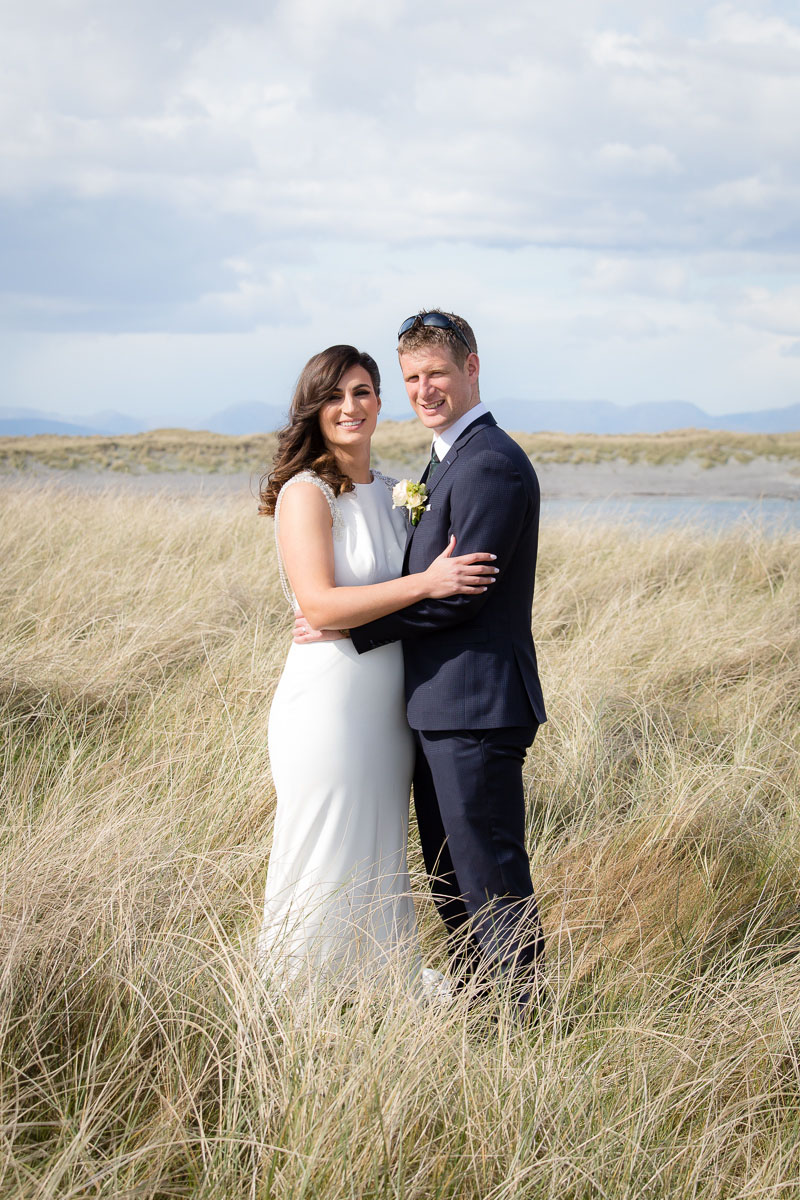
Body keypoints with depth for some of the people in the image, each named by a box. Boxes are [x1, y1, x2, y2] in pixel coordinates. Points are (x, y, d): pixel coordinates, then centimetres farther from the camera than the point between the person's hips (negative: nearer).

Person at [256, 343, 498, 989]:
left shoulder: (390, 492, 12)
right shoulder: (306, 493, -11)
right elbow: (319, 604, -21)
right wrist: (424, 582, -25)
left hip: (388, 710, 7)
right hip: (329, 709, -7)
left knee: (380, 866, 15)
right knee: (327, 871, 0)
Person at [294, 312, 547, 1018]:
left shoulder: (491, 466, -17)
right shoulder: (449, 459, 16)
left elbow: (458, 595, -20)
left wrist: (349, 628, -13)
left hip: (476, 707, -11)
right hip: (441, 703, 11)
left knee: (494, 880, -3)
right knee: (450, 877, 19)